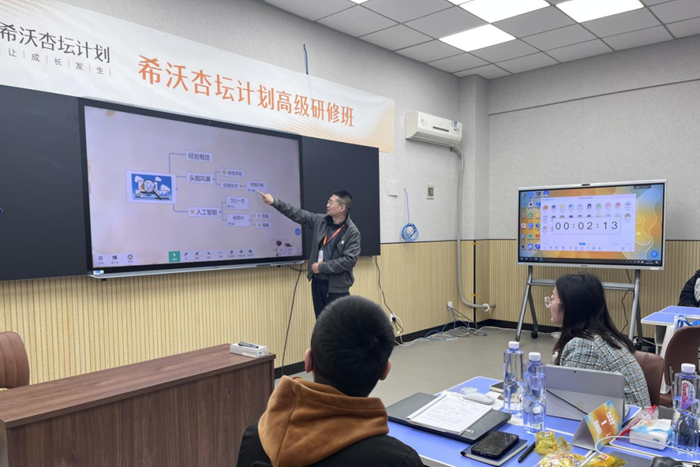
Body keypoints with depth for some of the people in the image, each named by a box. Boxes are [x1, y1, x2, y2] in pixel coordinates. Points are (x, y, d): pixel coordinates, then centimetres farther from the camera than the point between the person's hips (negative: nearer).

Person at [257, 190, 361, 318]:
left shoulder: (352, 232, -12)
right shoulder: (320, 221, 6)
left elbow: (350, 260, -18)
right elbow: (297, 214, 12)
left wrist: (322, 267, -15)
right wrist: (274, 202, 8)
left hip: (337, 286, -6)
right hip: (317, 282, 6)